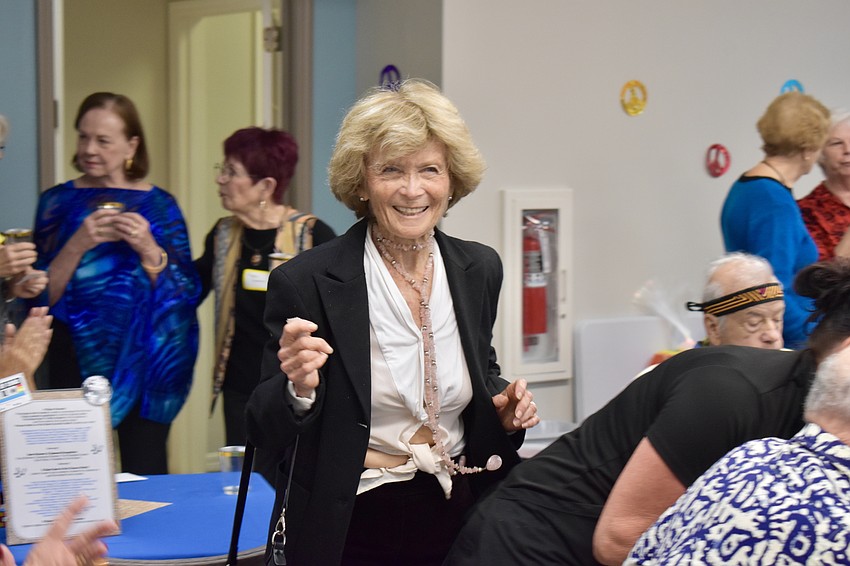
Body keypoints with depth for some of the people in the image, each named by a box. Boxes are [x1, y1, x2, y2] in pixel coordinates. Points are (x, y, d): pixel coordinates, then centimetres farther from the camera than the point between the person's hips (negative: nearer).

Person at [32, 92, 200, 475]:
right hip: (74, 361, 0)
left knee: (145, 477, -1)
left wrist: (149, 249, -15)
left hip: (142, 361, 0)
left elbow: (185, 295, 0)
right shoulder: (58, 202, 6)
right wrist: (78, 245, -14)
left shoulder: (158, 206, 5)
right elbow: (43, 295, 0)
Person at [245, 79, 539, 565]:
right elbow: (266, 431, -8)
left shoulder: (480, 270, 1)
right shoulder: (306, 282, -13)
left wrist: (503, 408, -4)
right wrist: (299, 390, -28)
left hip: (460, 521, 4)